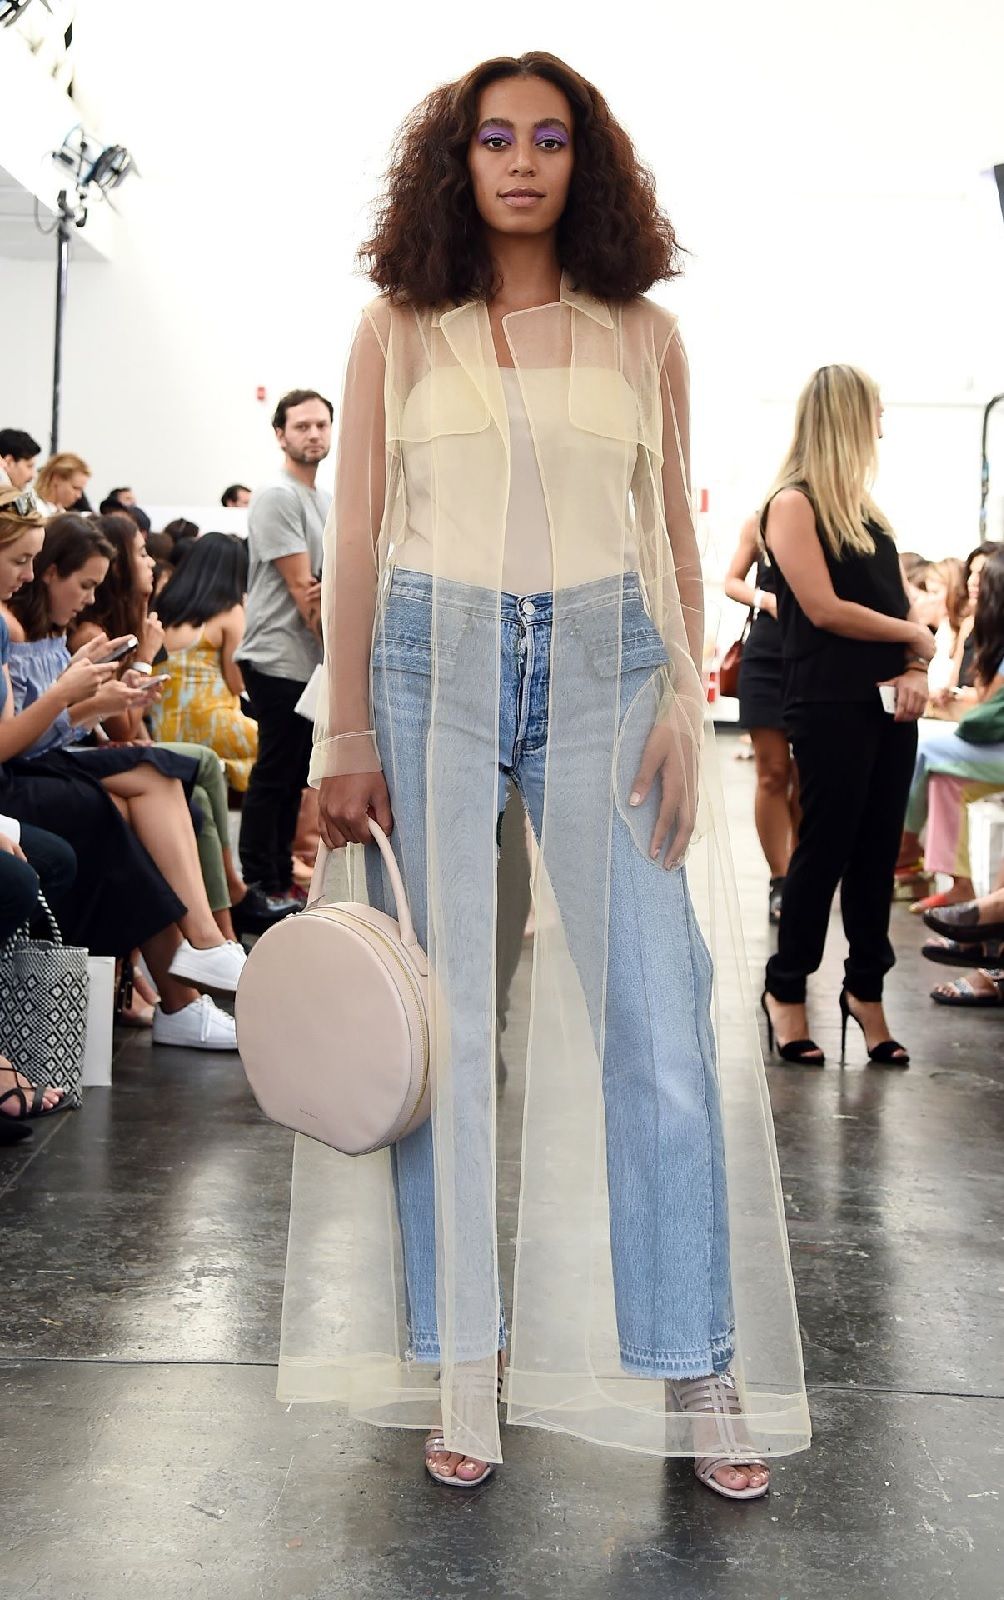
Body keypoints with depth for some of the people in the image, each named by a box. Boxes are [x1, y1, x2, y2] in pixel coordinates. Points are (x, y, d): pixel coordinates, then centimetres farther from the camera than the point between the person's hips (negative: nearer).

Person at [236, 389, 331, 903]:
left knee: (293, 778, 13)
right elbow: (300, 585, -15)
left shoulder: (328, 500, 17)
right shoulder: (276, 497, -10)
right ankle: (258, 886, 0)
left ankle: (281, 879, 20)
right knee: (274, 776, -6)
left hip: (313, 663, 9)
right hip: (280, 661, -9)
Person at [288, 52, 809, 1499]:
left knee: (658, 1018, -4)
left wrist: (686, 710, -1)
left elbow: (677, 545, 10)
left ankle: (700, 1372, 8)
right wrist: (348, 733, -2)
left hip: (603, 668, 1)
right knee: (442, 1024, 1)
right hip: (435, 663, 0)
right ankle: (460, 1375, 14)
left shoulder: (643, 336, 11)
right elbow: (356, 543, 5)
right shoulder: (398, 332, 9)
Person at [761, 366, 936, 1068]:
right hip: (831, 705, -7)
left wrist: (918, 670, -5)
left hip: (888, 703, 7)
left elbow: (902, 598, 13)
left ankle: (866, 988, 19)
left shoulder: (864, 506, 17)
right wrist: (916, 637, -6)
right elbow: (824, 609, -15)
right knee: (826, 848, 0)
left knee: (878, 852, 9)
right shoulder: (793, 504, -6)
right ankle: (787, 988, 13)